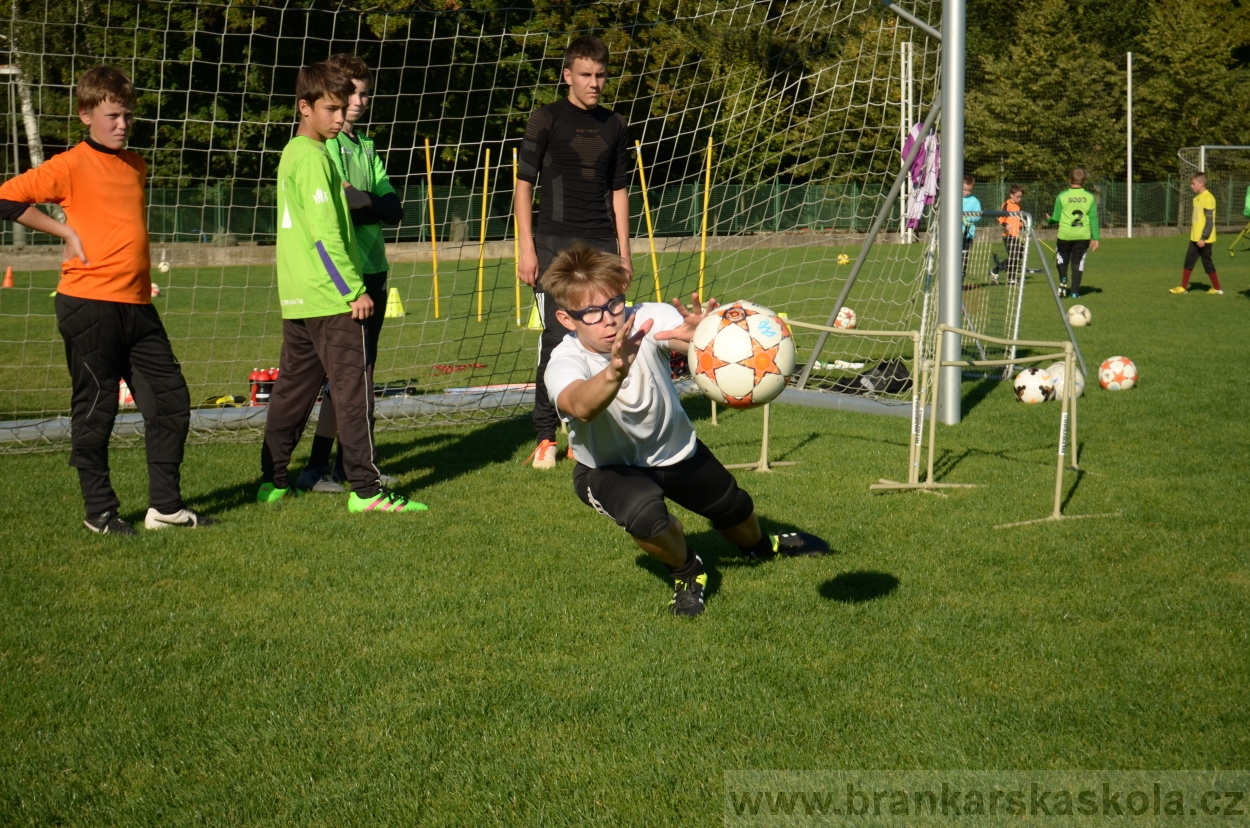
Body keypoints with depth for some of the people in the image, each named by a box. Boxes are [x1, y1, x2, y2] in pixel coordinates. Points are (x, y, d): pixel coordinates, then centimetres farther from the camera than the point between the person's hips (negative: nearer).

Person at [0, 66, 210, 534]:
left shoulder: (135, 165, 14)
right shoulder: (72, 166, -7)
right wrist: (65, 231, -10)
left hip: (137, 305, 7)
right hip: (89, 303, -7)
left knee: (172, 400, 6)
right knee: (96, 409, 1)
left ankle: (165, 506, 14)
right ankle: (100, 512, 13)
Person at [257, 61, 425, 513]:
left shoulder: (292, 154, 17)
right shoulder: (314, 157, -12)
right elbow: (325, 234, -18)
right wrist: (354, 290, -17)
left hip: (297, 298, 10)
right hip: (330, 298, -10)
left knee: (293, 387, 14)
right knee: (353, 390, -7)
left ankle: (272, 480, 19)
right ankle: (366, 490, -6)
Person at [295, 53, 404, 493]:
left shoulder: (366, 146, 18)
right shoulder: (320, 144, -6)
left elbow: (394, 209, 8)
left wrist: (360, 200, -9)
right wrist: (371, 205, -7)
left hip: (372, 272, 8)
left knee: (358, 372, 10)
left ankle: (350, 466, 17)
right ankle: (319, 469, -6)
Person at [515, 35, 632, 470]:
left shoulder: (614, 126, 13)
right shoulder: (547, 119, 0)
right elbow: (524, 184, -1)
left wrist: (624, 252, 13)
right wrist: (527, 248, -8)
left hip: (601, 243, 4)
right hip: (555, 242, -4)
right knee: (558, 336, -9)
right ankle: (544, 437, -2)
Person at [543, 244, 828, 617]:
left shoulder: (647, 320, -27)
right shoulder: (564, 363, -33)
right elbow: (580, 406, -57)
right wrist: (615, 373, -78)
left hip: (676, 449, 4)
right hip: (608, 467, -3)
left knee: (735, 509, 21)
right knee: (646, 514, -33)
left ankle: (759, 545, 60)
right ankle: (687, 571, 1)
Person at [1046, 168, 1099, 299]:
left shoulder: (1062, 196, -6)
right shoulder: (1089, 197, 0)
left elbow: (1056, 218, -2)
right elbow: (1093, 218, 0)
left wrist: (1049, 220, 22)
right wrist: (1095, 238, 5)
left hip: (1065, 235, -1)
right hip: (1083, 236, 1)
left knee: (1062, 258, 21)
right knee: (1078, 262, 9)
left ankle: (1063, 280, -3)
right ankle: (1075, 292, 7)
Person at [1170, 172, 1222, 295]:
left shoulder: (1208, 198, -16)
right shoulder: (1197, 198, 11)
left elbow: (1209, 221, -19)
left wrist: (1203, 238, -21)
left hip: (1204, 239, -9)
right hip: (1195, 238, 9)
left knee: (1207, 262, 0)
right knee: (1189, 261, 8)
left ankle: (1217, 288, 11)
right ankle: (1183, 287, 12)